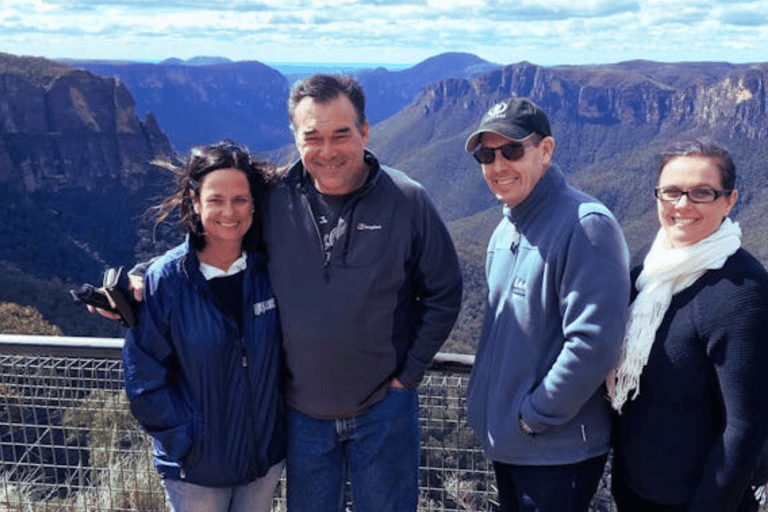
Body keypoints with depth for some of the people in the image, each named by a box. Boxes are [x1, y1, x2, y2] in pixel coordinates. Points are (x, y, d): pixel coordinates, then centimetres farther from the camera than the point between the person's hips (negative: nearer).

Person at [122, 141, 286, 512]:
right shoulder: (164, 280, -16)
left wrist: (283, 423, 0)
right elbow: (143, 377, -11)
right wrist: (187, 441, -12)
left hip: (267, 457, 3)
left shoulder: (269, 270, -9)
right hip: (195, 467, -2)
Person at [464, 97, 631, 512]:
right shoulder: (506, 229, 8)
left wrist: (534, 416, -17)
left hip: (558, 451, -8)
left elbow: (593, 345, -25)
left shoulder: (586, 226, -20)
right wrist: (486, 400, 11)